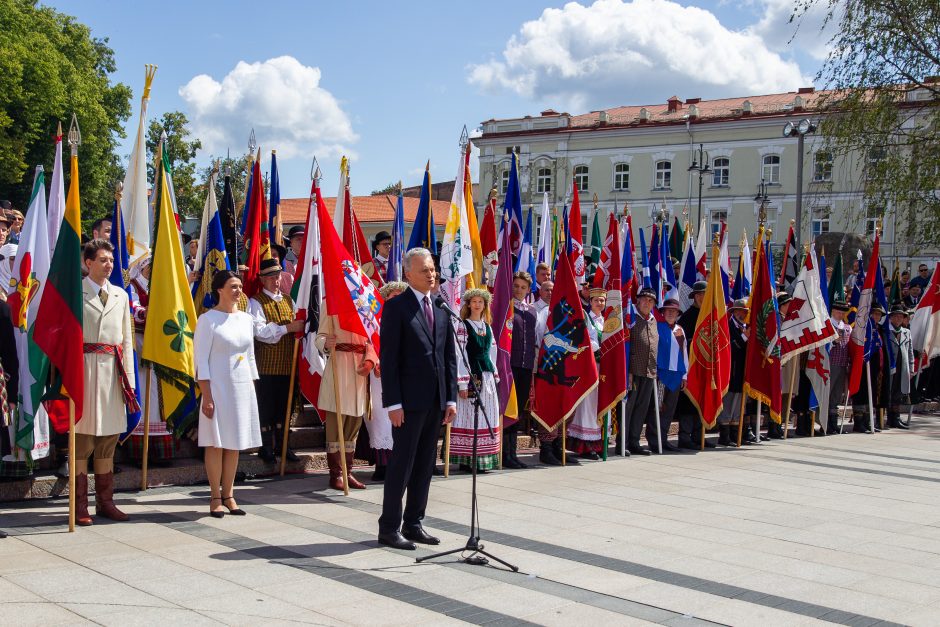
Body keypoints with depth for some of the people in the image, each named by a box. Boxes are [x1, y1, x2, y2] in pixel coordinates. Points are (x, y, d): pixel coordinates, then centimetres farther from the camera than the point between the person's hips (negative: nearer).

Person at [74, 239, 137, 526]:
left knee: (108, 440, 9)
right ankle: (80, 506, 3)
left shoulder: (120, 295, 15)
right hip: (85, 368, -5)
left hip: (113, 370, 5)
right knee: (83, 439, -3)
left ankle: (105, 502, 17)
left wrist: (129, 377, 10)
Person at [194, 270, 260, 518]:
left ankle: (228, 494, 15)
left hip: (243, 387, 5)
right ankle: (215, 497, 7)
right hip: (218, 387, -5)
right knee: (217, 443, -1)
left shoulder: (246, 319, 11)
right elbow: (201, 360, -9)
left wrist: (252, 388, 12)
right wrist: (207, 396, -14)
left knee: (235, 443, 8)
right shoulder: (208, 319, -6)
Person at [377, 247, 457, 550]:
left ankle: (413, 523, 20)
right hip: (410, 400, -6)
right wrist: (393, 402, -15)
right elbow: (388, 358, -10)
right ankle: (389, 527, 7)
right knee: (402, 464, -2)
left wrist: (451, 397, 7)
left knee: (425, 465, 11)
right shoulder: (396, 307, -6)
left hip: (436, 400, 6)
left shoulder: (442, 308, 12)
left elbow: (450, 355, 14)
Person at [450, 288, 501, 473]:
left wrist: (495, 376, 12)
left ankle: (483, 459, 9)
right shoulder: (463, 326, -2)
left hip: (487, 376, 6)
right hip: (470, 375, -6)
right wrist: (462, 383, -15)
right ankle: (466, 460, -3)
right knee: (469, 416, -7)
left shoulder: (488, 327, 16)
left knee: (487, 416, 5)